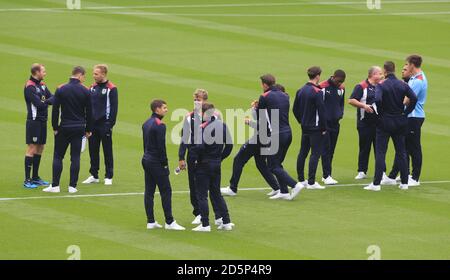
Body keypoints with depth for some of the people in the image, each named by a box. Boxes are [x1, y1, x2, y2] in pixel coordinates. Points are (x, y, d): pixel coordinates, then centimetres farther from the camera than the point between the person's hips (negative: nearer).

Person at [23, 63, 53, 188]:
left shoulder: (42, 85, 13)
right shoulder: (30, 86, -14)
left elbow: (52, 97, 4)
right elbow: (39, 104, -20)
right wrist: (49, 101, -8)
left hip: (42, 121, 9)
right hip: (34, 121, -9)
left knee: (40, 148, 13)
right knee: (32, 148, -8)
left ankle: (35, 177, 22)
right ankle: (27, 180, -6)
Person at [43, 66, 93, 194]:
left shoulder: (61, 90, -4)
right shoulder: (85, 91, -3)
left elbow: (55, 110, -4)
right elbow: (89, 112, 2)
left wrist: (55, 127, 5)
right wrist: (88, 130, 11)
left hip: (64, 128, -1)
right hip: (79, 128, 1)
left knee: (58, 156, 6)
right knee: (75, 157, 4)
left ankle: (55, 185, 1)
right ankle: (72, 186, 2)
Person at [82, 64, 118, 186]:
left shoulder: (111, 88, -8)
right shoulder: (92, 88, 10)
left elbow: (114, 107, -10)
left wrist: (110, 124, -14)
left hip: (104, 124, -6)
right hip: (93, 124, 6)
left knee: (107, 151, 2)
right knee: (93, 150, 9)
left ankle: (109, 177, 8)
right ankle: (94, 176, 18)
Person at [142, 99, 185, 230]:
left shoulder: (146, 124, 11)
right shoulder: (159, 125, -16)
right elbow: (161, 147, -18)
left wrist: (148, 157, 18)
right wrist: (165, 164, -11)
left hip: (146, 160, 9)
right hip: (156, 163, -9)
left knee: (149, 191, 9)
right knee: (166, 191, -3)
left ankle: (150, 222, 11)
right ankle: (169, 222, -3)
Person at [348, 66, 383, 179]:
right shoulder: (361, 87, -5)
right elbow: (351, 101, -10)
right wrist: (363, 105, -19)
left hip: (379, 122, 4)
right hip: (365, 122, -4)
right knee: (364, 147, 1)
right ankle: (362, 171, 8)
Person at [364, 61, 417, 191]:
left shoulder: (381, 85, -11)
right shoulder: (403, 85, 0)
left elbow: (377, 100, -27)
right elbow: (414, 98, -12)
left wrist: (380, 113, -11)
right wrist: (406, 112, -2)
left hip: (385, 122, -4)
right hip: (400, 122, 4)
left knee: (380, 152, -1)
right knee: (401, 152, 12)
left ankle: (376, 183, -5)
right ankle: (404, 182, 13)